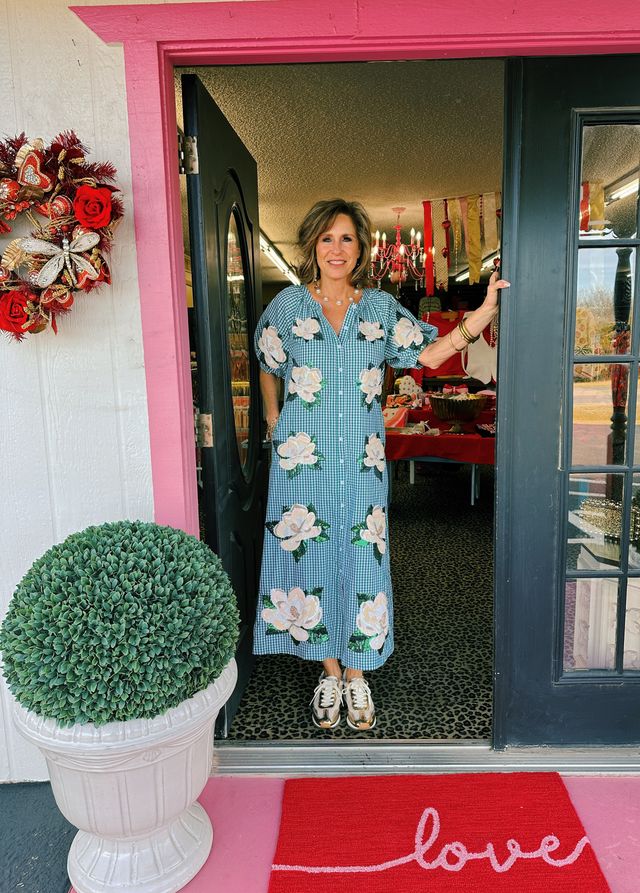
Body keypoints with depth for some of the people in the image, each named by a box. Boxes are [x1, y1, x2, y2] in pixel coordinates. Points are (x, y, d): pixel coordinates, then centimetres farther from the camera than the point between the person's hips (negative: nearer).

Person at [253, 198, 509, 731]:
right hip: (303, 460, 0)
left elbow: (427, 353, 1)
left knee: (361, 559, 3)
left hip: (362, 462, 1)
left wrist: (481, 317, -8)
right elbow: (267, 368, 15)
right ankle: (330, 673, 24)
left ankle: (356, 673, 23)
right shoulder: (288, 304, 5)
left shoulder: (381, 307, 7)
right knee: (310, 556, 4)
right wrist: (275, 423, 9)